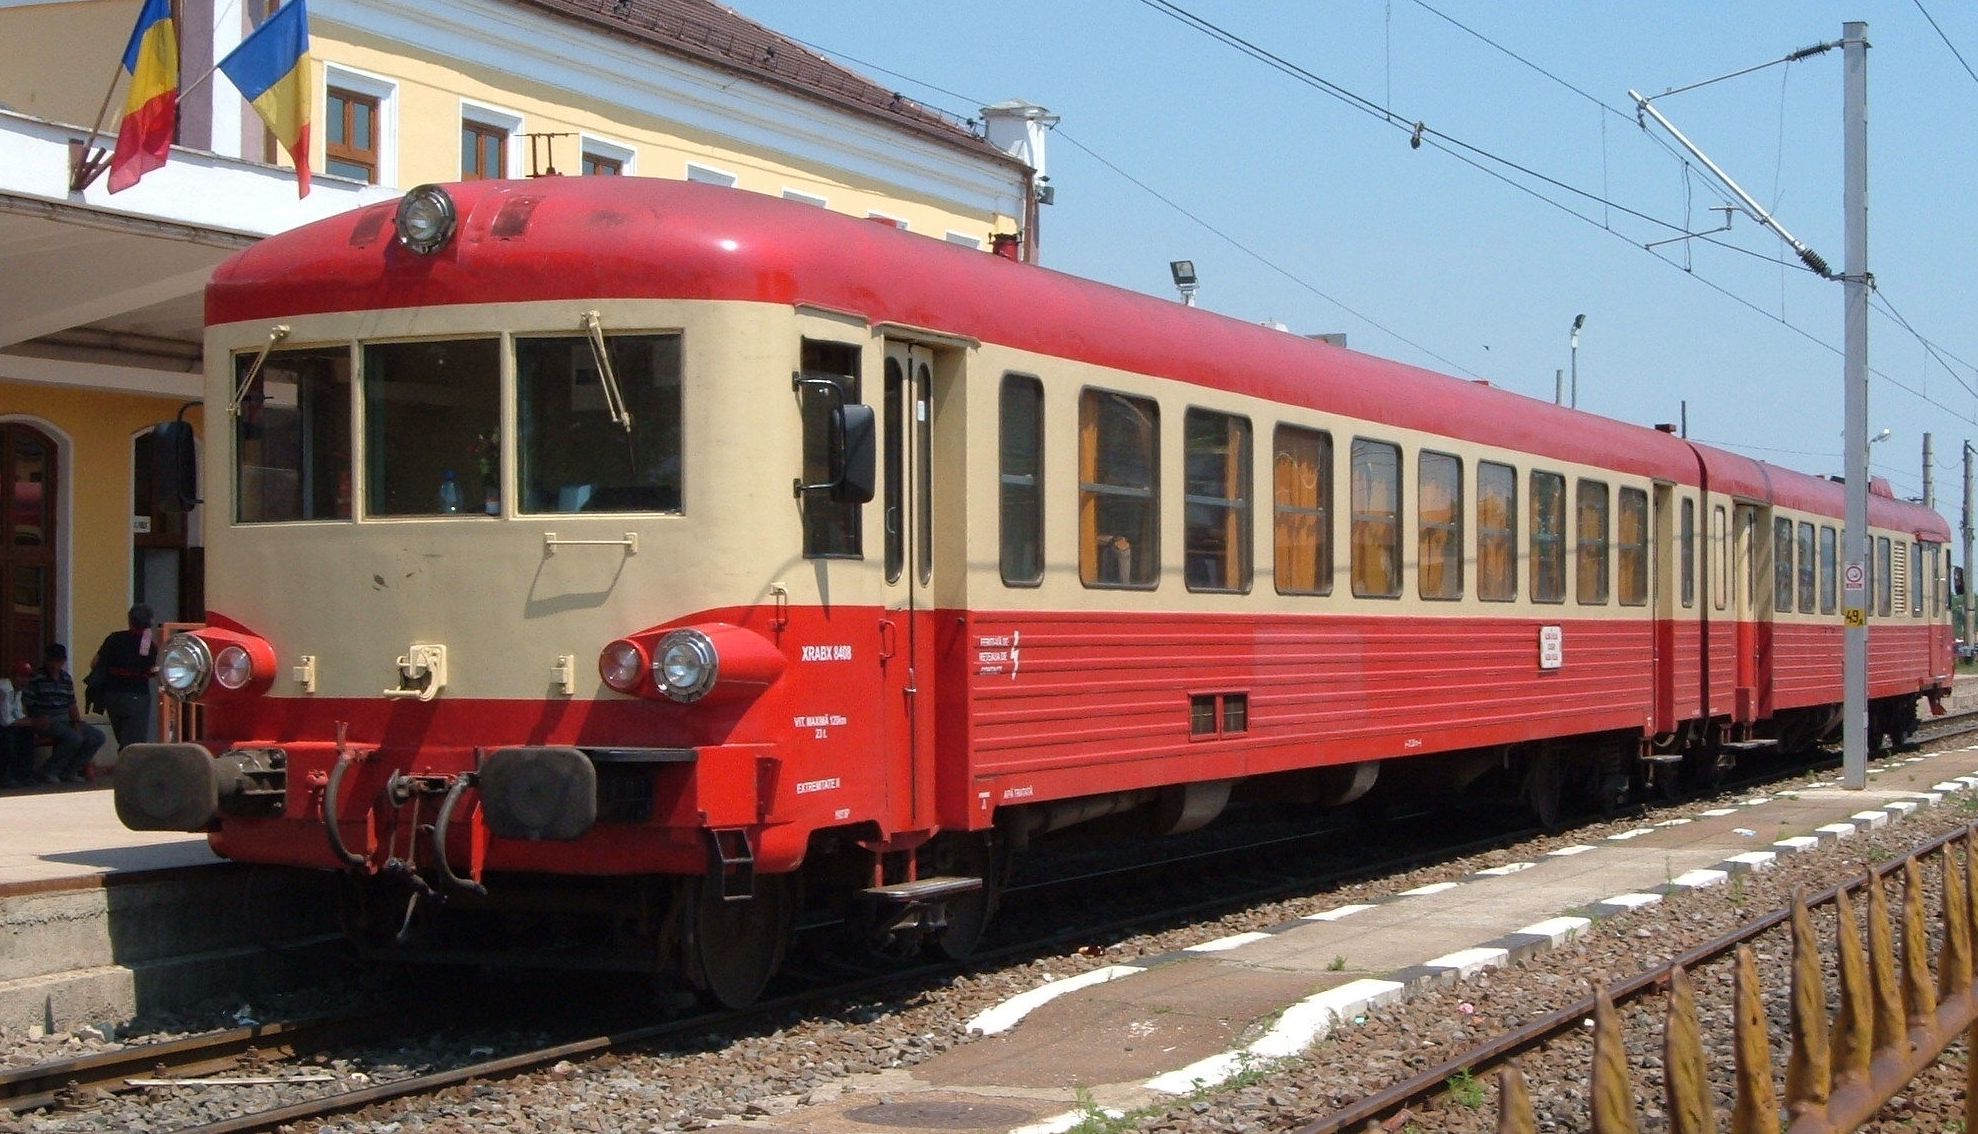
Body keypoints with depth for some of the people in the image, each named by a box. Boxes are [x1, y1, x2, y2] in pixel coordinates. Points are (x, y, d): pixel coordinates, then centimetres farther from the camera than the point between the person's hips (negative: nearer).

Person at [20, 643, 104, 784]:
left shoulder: (66, 679, 14)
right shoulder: (37, 679, -5)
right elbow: (26, 704, -9)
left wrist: (76, 722, 1)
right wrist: (36, 721, -22)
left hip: (66, 721, 7)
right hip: (47, 723, -7)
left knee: (98, 736, -5)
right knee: (75, 738, -31)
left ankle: (69, 771, -1)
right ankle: (48, 772, -16)